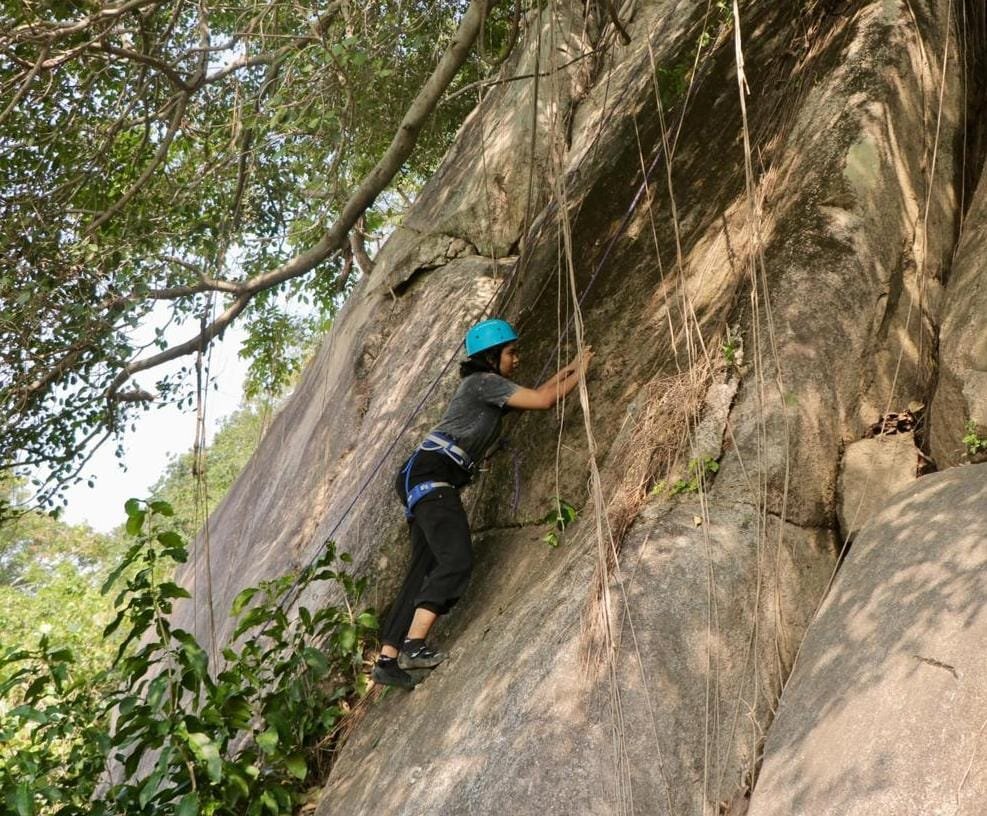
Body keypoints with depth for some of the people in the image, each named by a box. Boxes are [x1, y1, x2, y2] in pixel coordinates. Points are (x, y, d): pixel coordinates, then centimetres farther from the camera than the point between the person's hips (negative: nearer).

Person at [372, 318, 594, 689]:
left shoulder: (489, 386, 25)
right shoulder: (484, 381, -5)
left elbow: (536, 393, 36)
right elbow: (544, 400, -9)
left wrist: (569, 368, 35)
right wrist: (580, 373, 5)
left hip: (424, 479, 10)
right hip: (430, 474, -10)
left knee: (424, 571, 4)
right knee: (457, 560, -22)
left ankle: (387, 659, 2)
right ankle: (414, 644, -27)